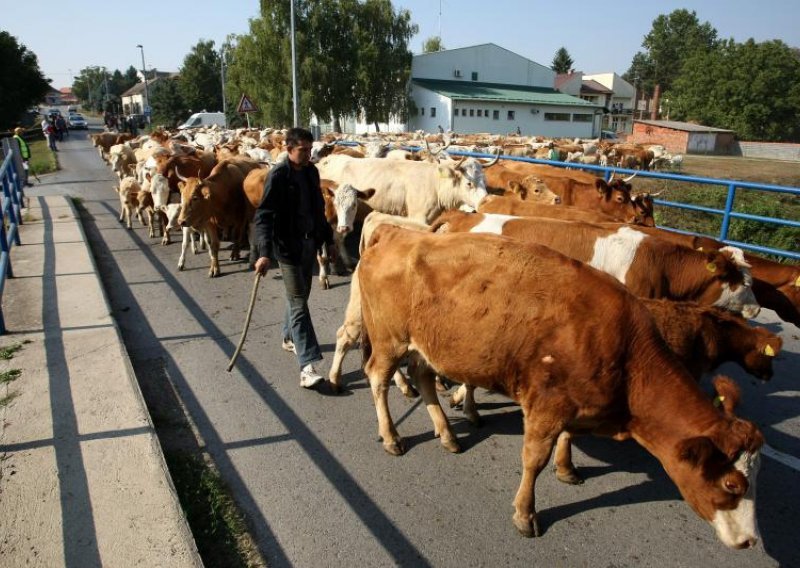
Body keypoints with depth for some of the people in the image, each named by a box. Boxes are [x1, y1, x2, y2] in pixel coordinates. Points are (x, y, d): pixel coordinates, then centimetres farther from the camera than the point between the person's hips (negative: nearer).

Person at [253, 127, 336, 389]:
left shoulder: (311, 172, 7)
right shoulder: (278, 175, -14)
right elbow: (264, 216, -20)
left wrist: (329, 240, 19)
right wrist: (264, 253, -30)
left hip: (310, 243, 7)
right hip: (288, 245, -7)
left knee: (300, 295, 19)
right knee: (298, 302, -8)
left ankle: (290, 338, 42)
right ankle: (308, 366, -8)